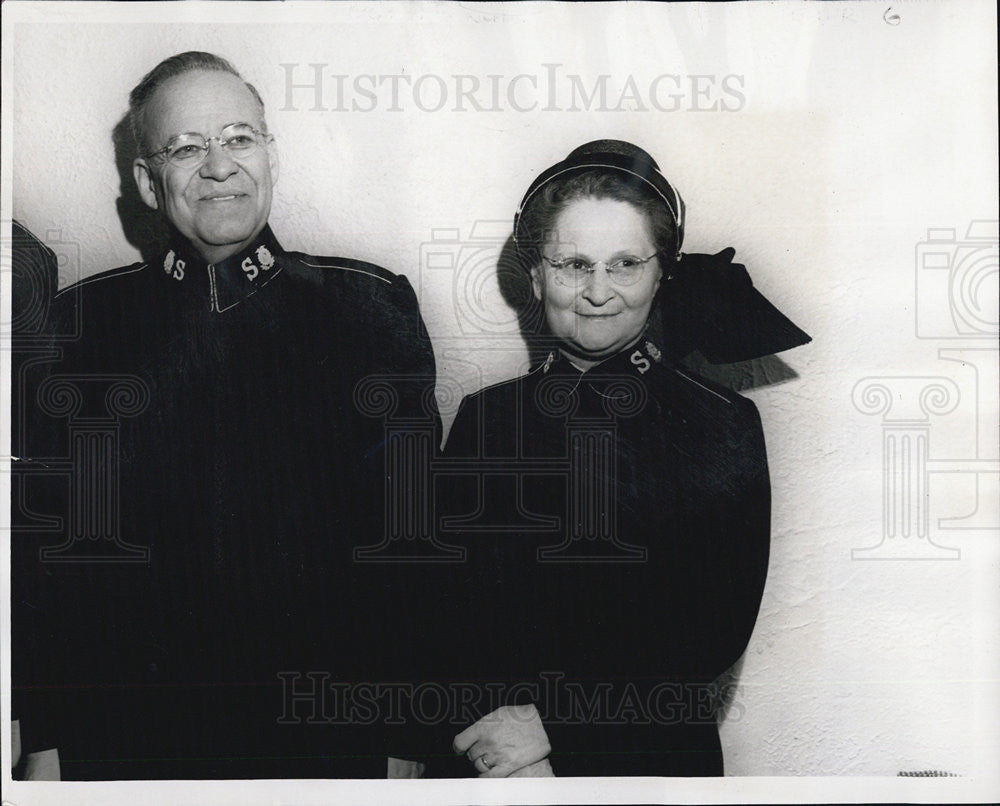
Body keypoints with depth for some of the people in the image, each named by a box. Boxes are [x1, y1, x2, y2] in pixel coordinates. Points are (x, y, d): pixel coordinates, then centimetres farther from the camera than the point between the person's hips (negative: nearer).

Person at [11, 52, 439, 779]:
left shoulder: (369, 305, 1)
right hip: (128, 736, 1)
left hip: (327, 726, -1)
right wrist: (46, 740, -2)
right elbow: (46, 539, 4)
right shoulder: (84, 322, 4)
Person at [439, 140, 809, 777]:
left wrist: (555, 724, -19)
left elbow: (713, 642, -12)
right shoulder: (485, 418, 0)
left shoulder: (723, 426, -7)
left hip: (657, 759, -1)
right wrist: (502, 739, -19)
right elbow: (443, 616, -3)